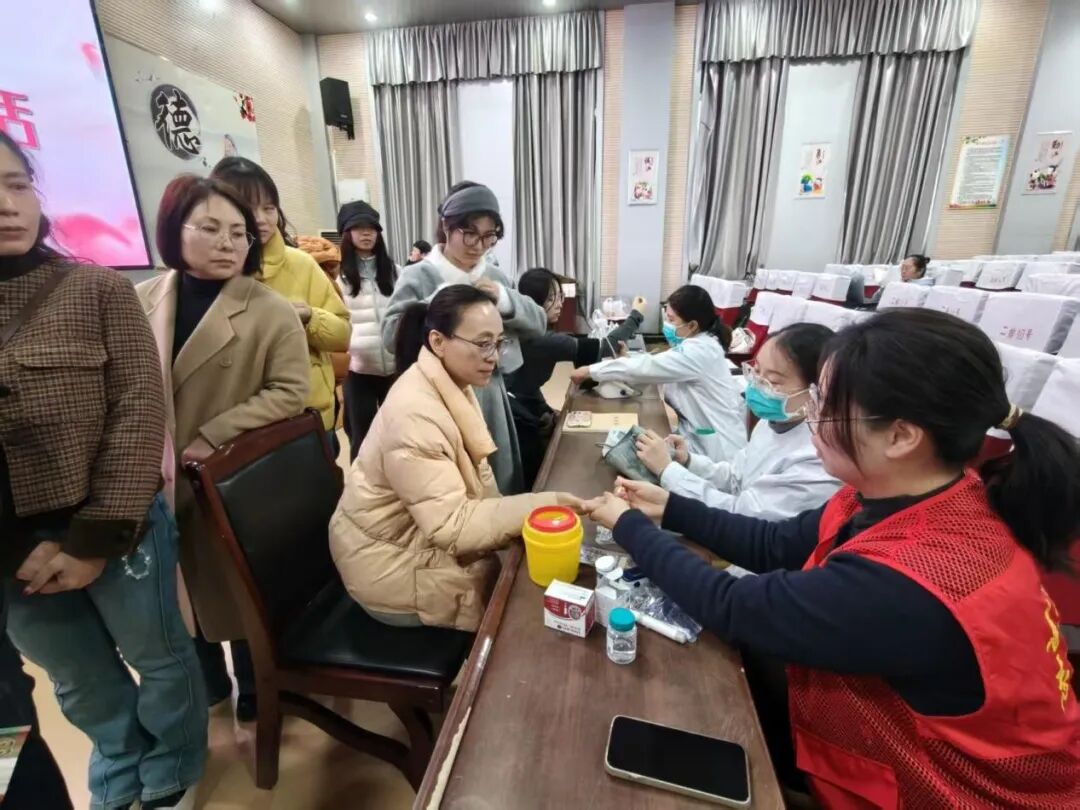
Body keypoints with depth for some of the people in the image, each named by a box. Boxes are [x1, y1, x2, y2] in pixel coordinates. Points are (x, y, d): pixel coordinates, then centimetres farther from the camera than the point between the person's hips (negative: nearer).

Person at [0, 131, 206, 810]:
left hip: (118, 529, -3)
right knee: (82, 684, 23)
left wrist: (97, 537, -14)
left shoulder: (98, 289, -8)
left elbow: (140, 412, -12)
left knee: (160, 658, 17)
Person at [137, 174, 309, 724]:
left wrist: (212, 437, -19)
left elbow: (289, 391, -16)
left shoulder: (269, 311, -11)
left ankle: (252, 689, 38)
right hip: (161, 481, 5)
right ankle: (207, 683, 46)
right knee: (183, 585, 20)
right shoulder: (141, 302, 3)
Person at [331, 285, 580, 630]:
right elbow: (452, 526, -30)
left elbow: (475, 471, 3)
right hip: (395, 566, -7)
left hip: (429, 538, 7)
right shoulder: (413, 414, -31)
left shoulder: (453, 386, -2)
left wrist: (507, 516, -9)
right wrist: (538, 506, -32)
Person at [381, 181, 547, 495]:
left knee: (499, 485, 16)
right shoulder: (418, 277, -6)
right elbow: (391, 337, -13)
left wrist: (505, 298, -11)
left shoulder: (495, 276, 8)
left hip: (489, 398, 5)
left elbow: (539, 324, 5)